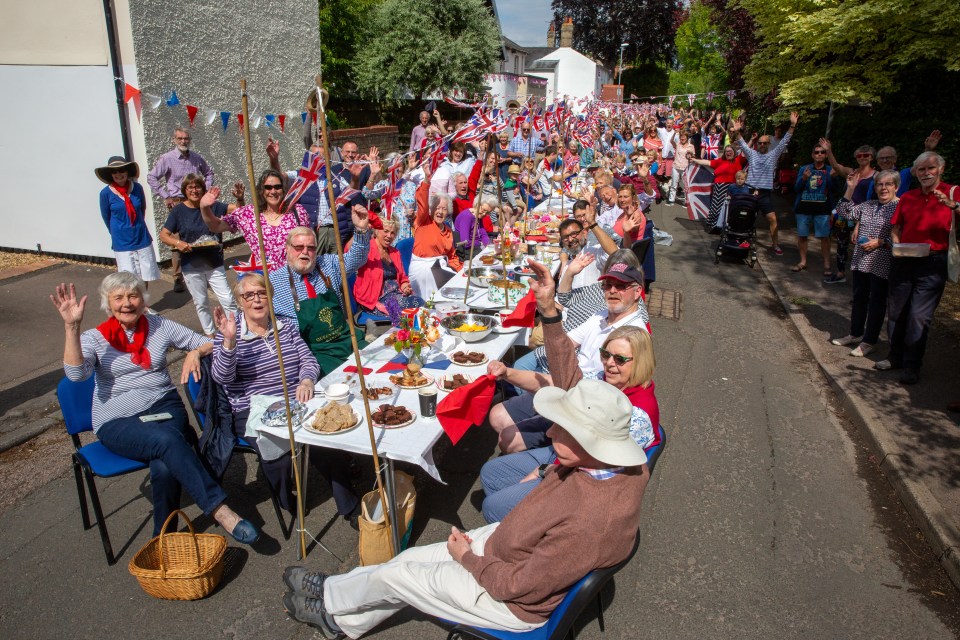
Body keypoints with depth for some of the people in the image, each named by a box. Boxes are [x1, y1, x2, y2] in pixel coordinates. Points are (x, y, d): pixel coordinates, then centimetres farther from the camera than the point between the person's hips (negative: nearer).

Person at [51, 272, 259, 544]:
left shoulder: (160, 326, 8)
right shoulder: (94, 338, 3)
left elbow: (208, 343, 10)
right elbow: (76, 374, -17)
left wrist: (195, 352, -13)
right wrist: (72, 326, -23)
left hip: (164, 406, 2)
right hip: (117, 422, -2)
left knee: (164, 468, -30)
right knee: (167, 441, -35)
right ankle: (220, 510, -33)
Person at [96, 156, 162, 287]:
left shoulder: (137, 188, -4)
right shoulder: (105, 193, -10)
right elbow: (106, 217, 4)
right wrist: (117, 233, 14)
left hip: (142, 239, 3)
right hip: (122, 243, -3)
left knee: (145, 276, 12)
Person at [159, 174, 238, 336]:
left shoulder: (212, 206, -1)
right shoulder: (178, 211, -2)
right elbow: (163, 235, -2)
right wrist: (178, 243, -20)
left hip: (214, 264, 0)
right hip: (191, 266, 0)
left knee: (228, 300, -3)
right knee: (201, 303, 13)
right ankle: (210, 335, 28)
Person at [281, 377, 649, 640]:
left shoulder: (589, 521, -41)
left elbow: (518, 587, -27)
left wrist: (467, 557, -11)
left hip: (512, 605, -7)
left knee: (393, 575, 8)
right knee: (412, 558, 15)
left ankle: (328, 598, 38)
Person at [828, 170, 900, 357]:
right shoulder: (868, 205, 10)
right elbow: (844, 212, 6)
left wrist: (880, 242, -20)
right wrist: (850, 189, -1)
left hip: (882, 266, -6)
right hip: (861, 261, 6)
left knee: (876, 302, 3)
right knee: (859, 298, 16)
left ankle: (869, 341, 11)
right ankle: (856, 333, 31)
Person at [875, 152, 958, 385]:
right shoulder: (907, 197, 12)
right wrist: (898, 246, -2)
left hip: (933, 263, -5)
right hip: (904, 260, 5)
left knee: (919, 315, -6)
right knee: (896, 310, 9)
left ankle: (912, 366, 2)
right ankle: (896, 357, 23)